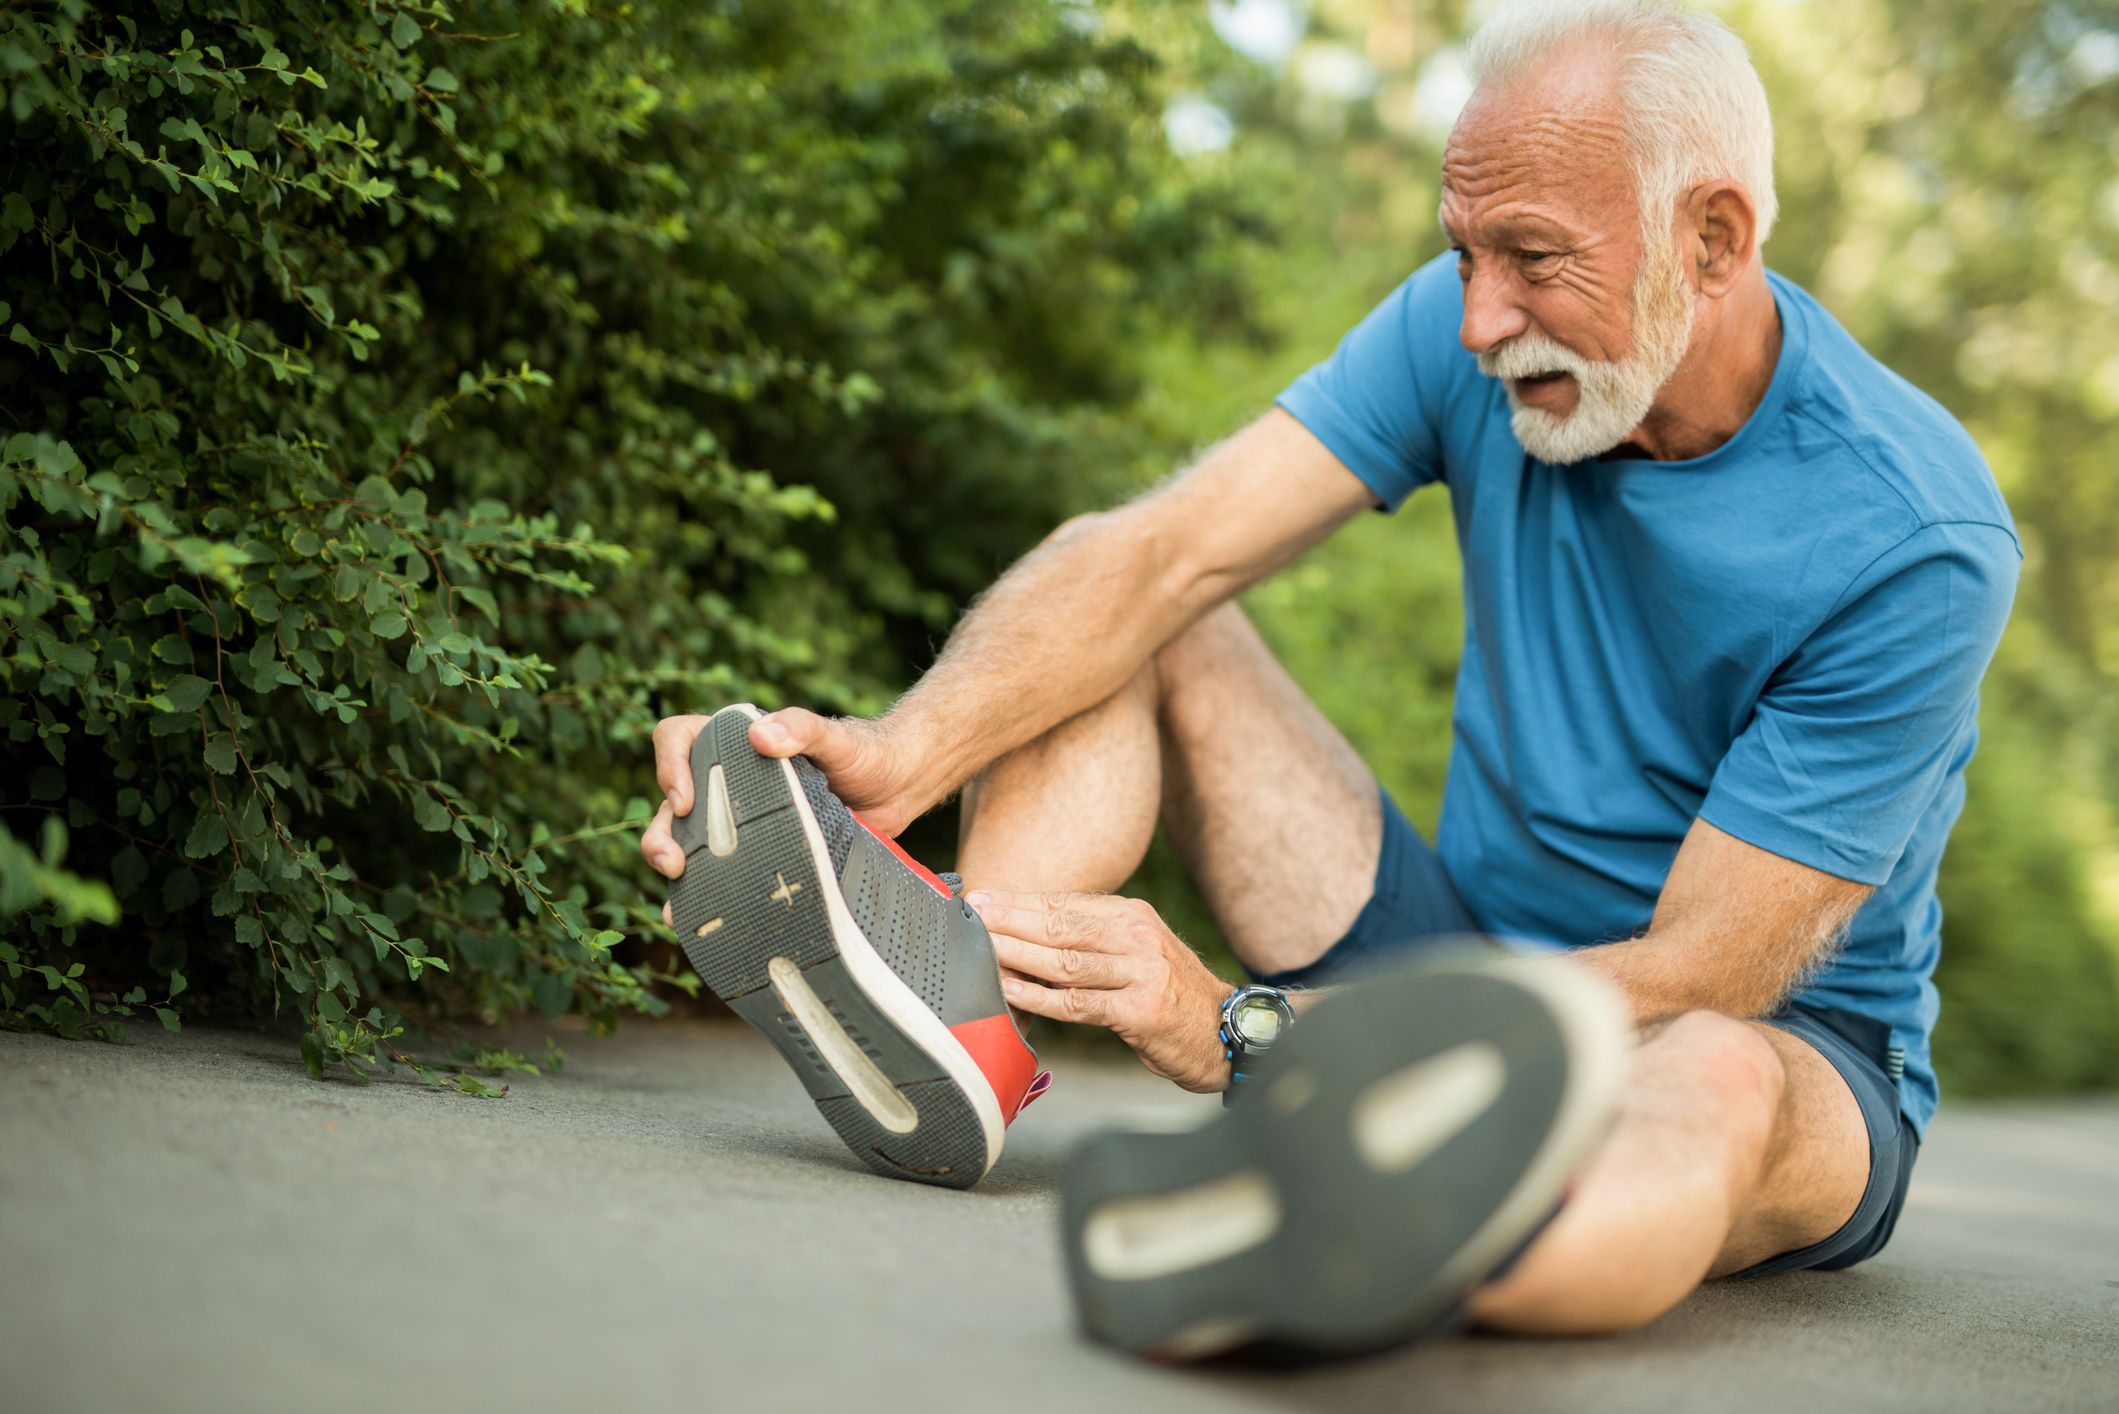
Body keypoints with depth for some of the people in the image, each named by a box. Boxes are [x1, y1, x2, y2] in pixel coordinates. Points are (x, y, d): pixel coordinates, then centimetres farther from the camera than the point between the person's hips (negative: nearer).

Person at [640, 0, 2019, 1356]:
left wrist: (1243, 1032, -33)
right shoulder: (1467, 335, -9)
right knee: (1139, 634, -9)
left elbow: (1699, 978, -26)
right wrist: (904, 754, -38)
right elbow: (1165, 552, -19)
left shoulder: (1915, 540, -23)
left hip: (1792, 1038, -4)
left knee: (1713, 1080, -43)